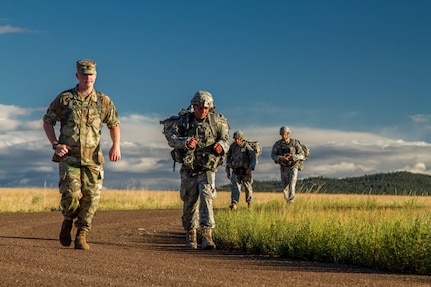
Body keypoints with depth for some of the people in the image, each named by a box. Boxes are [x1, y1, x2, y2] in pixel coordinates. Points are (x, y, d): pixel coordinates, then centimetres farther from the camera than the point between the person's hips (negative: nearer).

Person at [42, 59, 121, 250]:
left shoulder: (103, 101, 6)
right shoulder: (64, 98, 2)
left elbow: (114, 124, 16)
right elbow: (47, 121, 10)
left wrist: (116, 145, -1)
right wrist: (55, 145, -3)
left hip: (92, 158, 2)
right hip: (69, 156, -2)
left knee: (91, 197, -2)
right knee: (71, 193, -16)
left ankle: (81, 236, 14)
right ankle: (68, 220, 17)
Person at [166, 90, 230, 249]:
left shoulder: (216, 121, -1)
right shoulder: (184, 121, -2)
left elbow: (225, 140, 3)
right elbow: (171, 138, -11)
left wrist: (221, 145, -22)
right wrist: (185, 142, -30)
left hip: (207, 169, -1)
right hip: (189, 169, 1)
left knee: (206, 197, -19)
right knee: (190, 202, 9)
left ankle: (207, 235, -24)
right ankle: (190, 236, 28)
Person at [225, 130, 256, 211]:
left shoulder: (247, 146, -13)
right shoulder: (232, 146, 0)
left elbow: (253, 158, -20)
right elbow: (228, 158, 11)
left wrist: (250, 168, -35)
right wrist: (227, 170, 10)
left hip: (245, 171, -2)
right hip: (236, 172, 2)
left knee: (247, 188, 13)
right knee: (235, 187, -17)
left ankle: (249, 202, 39)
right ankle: (234, 204, -30)